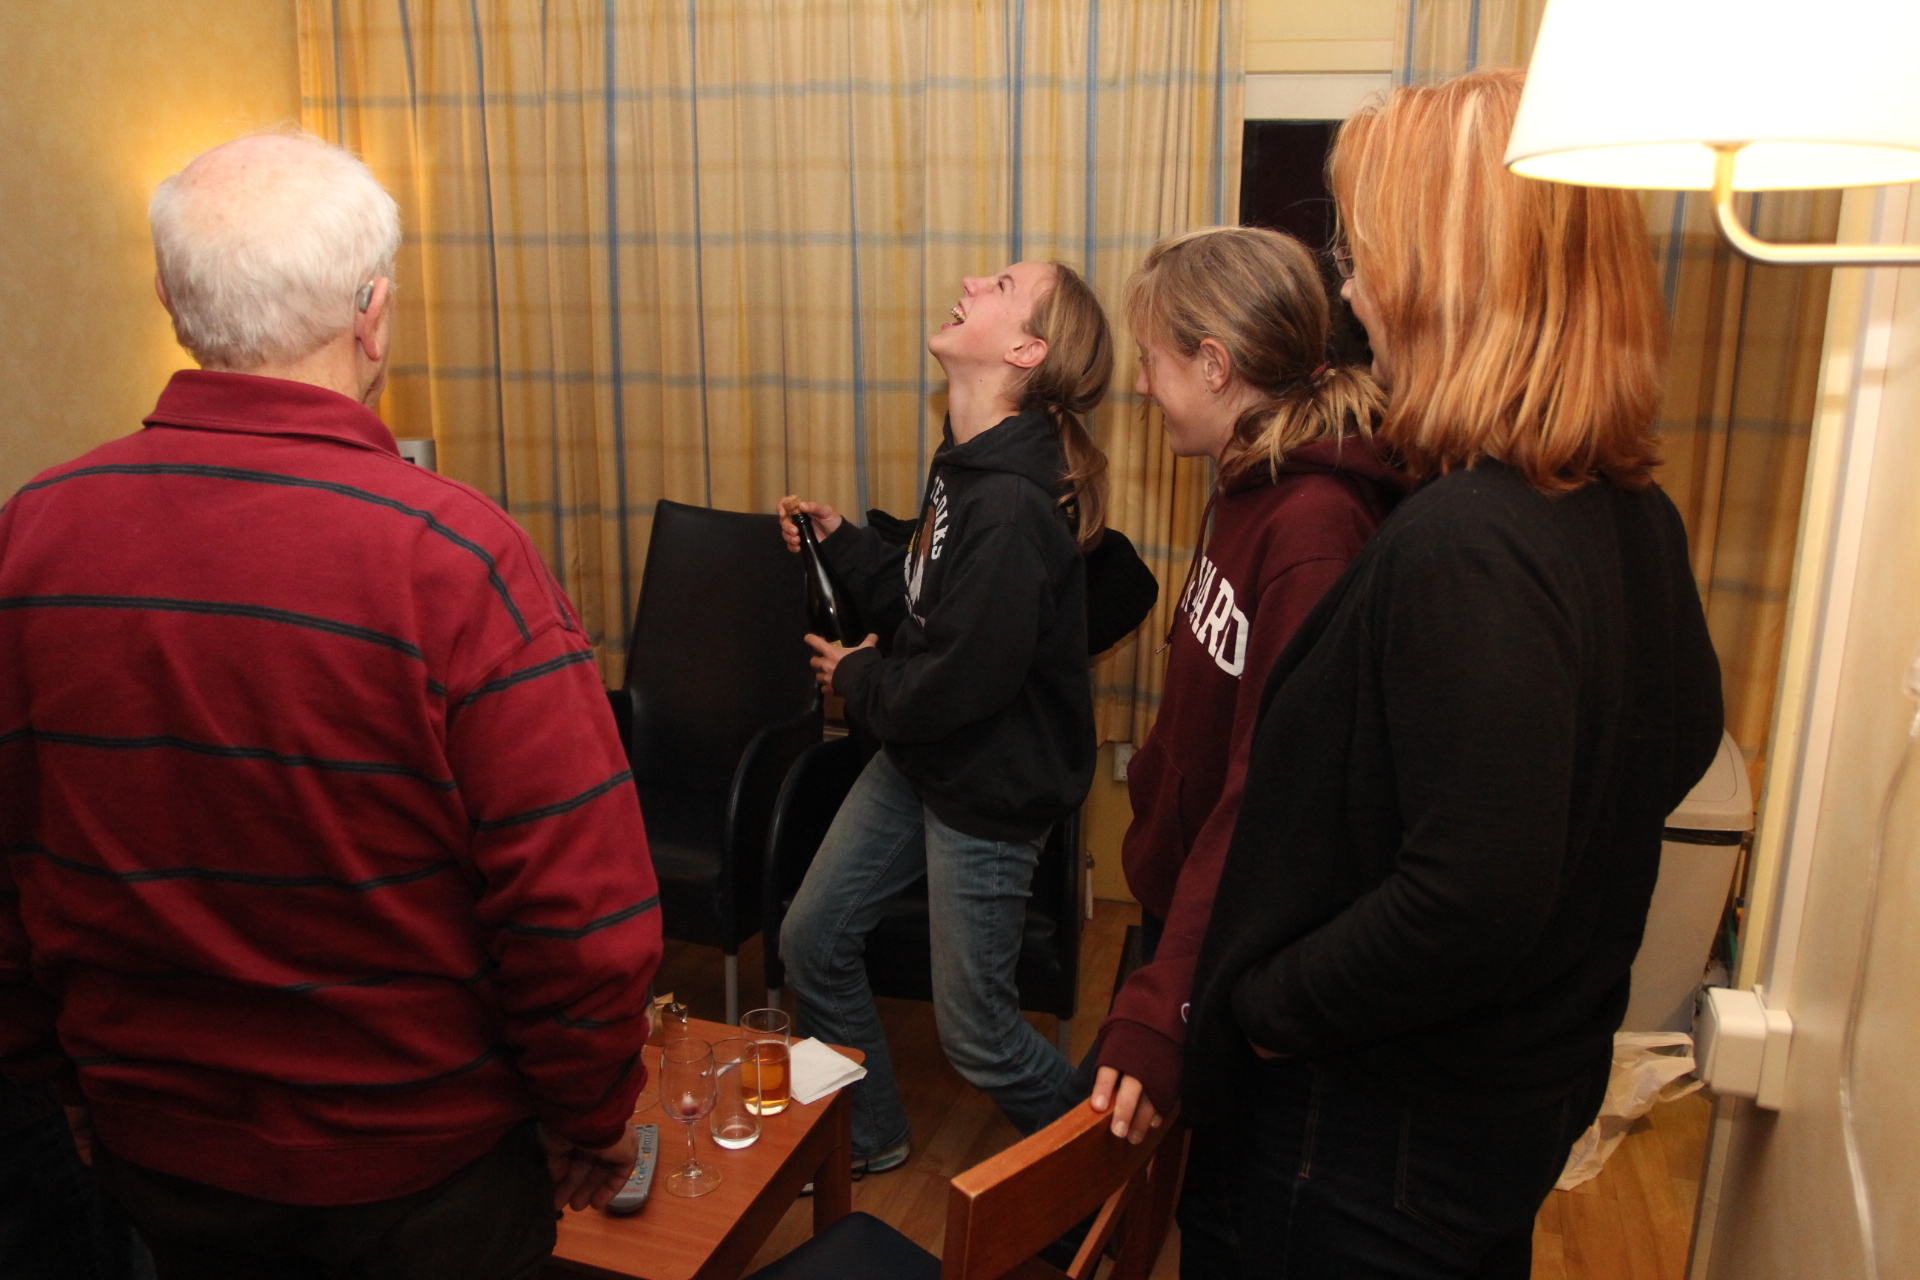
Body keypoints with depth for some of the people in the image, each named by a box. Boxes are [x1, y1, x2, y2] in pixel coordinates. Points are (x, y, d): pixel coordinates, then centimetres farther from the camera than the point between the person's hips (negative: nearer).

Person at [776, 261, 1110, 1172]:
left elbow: (960, 682, -28)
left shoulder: (1013, 505, -29)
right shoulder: (965, 461, 2)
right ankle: (868, 1136, 40)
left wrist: (858, 678, -10)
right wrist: (839, 540, 0)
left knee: (974, 1033, 7)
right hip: (915, 758, 9)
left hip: (991, 792, -9)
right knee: (811, 939, 16)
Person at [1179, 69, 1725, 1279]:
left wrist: (1262, 1007, -19)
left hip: (1379, 1136, -8)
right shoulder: (1635, 513, -2)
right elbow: (1684, 736, 13)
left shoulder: (1460, 549, -31)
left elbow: (1471, 902, -33)